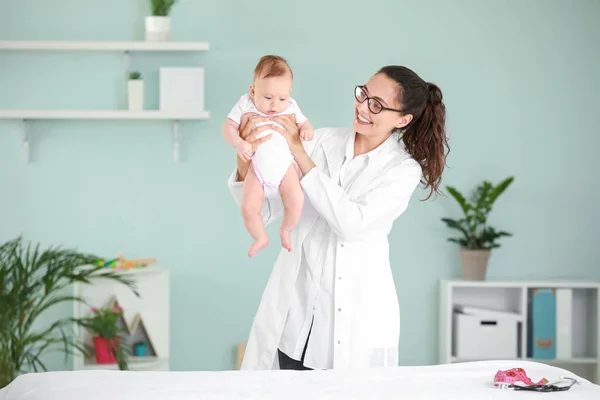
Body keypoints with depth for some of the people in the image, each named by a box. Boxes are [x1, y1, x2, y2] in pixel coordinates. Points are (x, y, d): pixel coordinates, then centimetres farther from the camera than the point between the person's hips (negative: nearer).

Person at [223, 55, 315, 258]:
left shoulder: (291, 107, -2)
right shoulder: (245, 104, -7)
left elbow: (303, 122, 12)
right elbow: (228, 126, -6)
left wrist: (307, 129, -13)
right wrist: (238, 143, -25)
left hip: (284, 165, 1)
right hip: (257, 168, -1)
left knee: (296, 201, -18)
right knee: (248, 208, -12)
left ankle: (285, 231, 13)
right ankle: (261, 238, 16)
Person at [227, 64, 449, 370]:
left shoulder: (404, 169, -4)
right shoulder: (322, 141, 2)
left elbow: (352, 223, -20)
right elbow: (264, 211, 0)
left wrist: (299, 152, -19)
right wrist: (245, 162, -21)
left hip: (355, 315, -2)